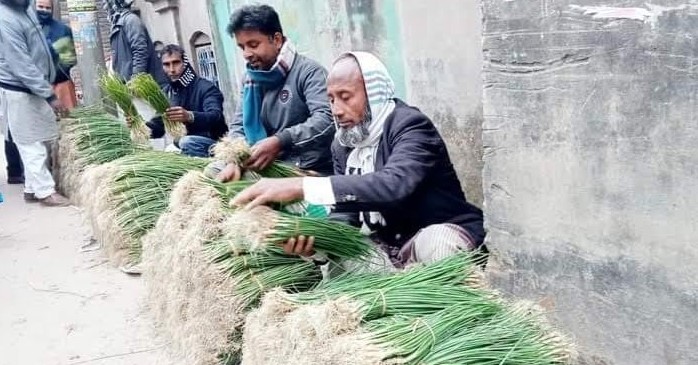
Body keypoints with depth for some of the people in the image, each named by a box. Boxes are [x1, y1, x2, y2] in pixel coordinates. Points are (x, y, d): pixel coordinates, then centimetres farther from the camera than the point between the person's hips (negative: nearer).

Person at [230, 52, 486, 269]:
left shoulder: (411, 126, -20)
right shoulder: (342, 145, 3)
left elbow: (394, 185, -39)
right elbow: (346, 211, -1)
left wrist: (302, 187, -43)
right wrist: (314, 237, -25)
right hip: (389, 244, 7)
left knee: (431, 242, -36)